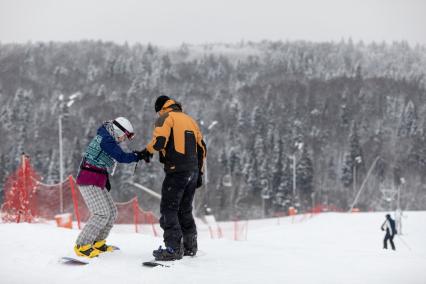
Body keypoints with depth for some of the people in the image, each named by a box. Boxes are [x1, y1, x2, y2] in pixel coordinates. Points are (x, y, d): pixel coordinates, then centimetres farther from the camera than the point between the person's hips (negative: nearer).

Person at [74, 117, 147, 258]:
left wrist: (106, 181, 17)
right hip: (89, 182, -10)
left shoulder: (107, 139, 17)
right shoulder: (106, 139, -15)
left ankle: (98, 242, 20)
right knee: (102, 214, -15)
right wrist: (139, 156, -10)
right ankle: (82, 246, -11)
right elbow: (121, 157, -22)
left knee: (112, 212, 11)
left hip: (98, 182, 11)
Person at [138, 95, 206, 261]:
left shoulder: (165, 117, 0)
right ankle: (190, 246, 21)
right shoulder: (189, 119, 22)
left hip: (177, 171, -7)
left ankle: (173, 248, -11)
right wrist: (199, 172, 23)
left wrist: (148, 151, 4)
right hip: (193, 171, 7)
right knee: (185, 210, 17)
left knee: (169, 209, -4)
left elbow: (159, 141, -16)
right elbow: (201, 148, 20)